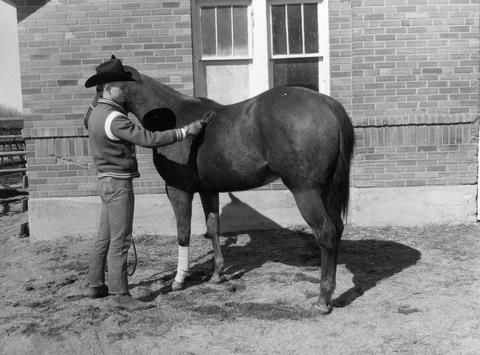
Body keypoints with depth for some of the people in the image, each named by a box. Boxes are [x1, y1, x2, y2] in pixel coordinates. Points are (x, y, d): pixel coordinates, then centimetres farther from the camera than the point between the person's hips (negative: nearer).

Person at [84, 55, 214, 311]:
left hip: (107, 181, 10)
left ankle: (95, 286, 29)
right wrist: (186, 131, -22)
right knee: (120, 241, -4)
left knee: (104, 237, 18)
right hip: (118, 183, -10)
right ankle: (121, 296, 3)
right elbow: (149, 139, -26)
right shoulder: (114, 119, -21)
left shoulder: (95, 112, 8)